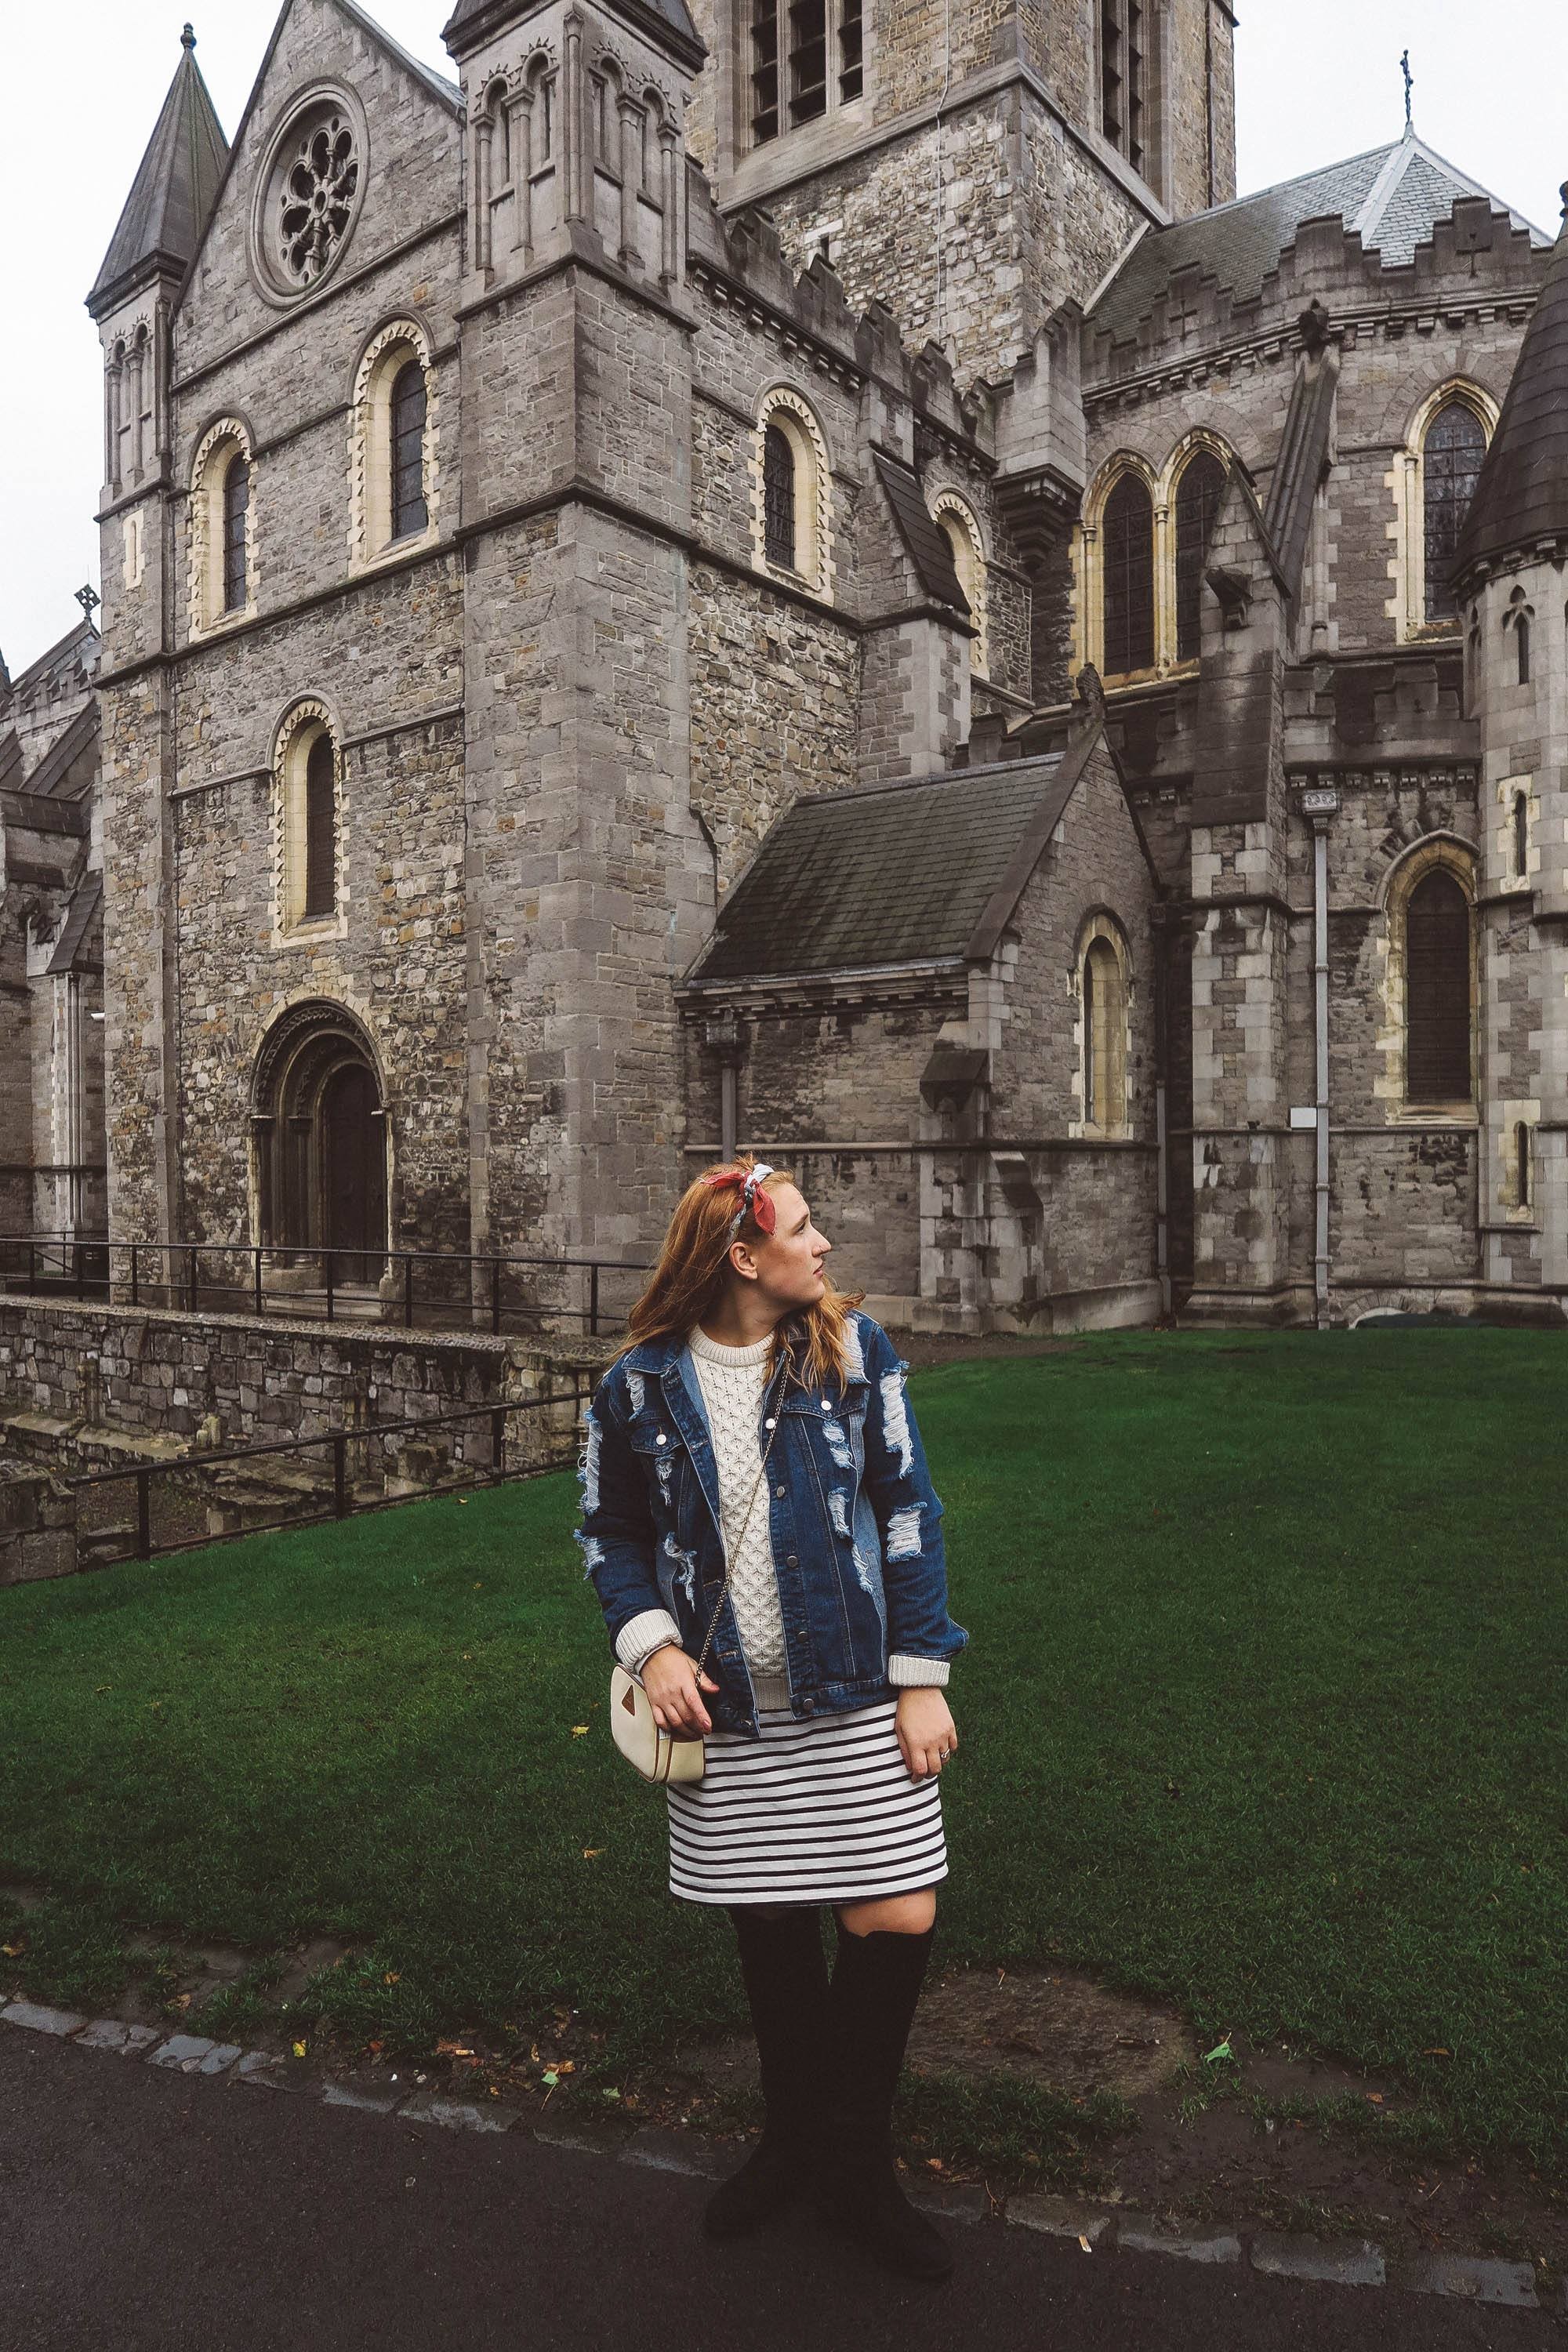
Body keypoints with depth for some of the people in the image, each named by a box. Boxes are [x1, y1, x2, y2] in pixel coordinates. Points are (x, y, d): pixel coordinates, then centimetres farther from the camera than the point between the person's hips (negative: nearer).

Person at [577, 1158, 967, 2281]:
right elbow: (611, 1532, 7)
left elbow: (907, 1511, -3)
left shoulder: (854, 1348, -4)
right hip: (726, 1711, 1)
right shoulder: (641, 1387, -5)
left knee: (898, 1919, -2)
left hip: (855, 1698, 0)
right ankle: (795, 2137, 41)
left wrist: (922, 1676, -5)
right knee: (769, 1928, 15)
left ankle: (855, 2159, 25)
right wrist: (652, 1643, -8)